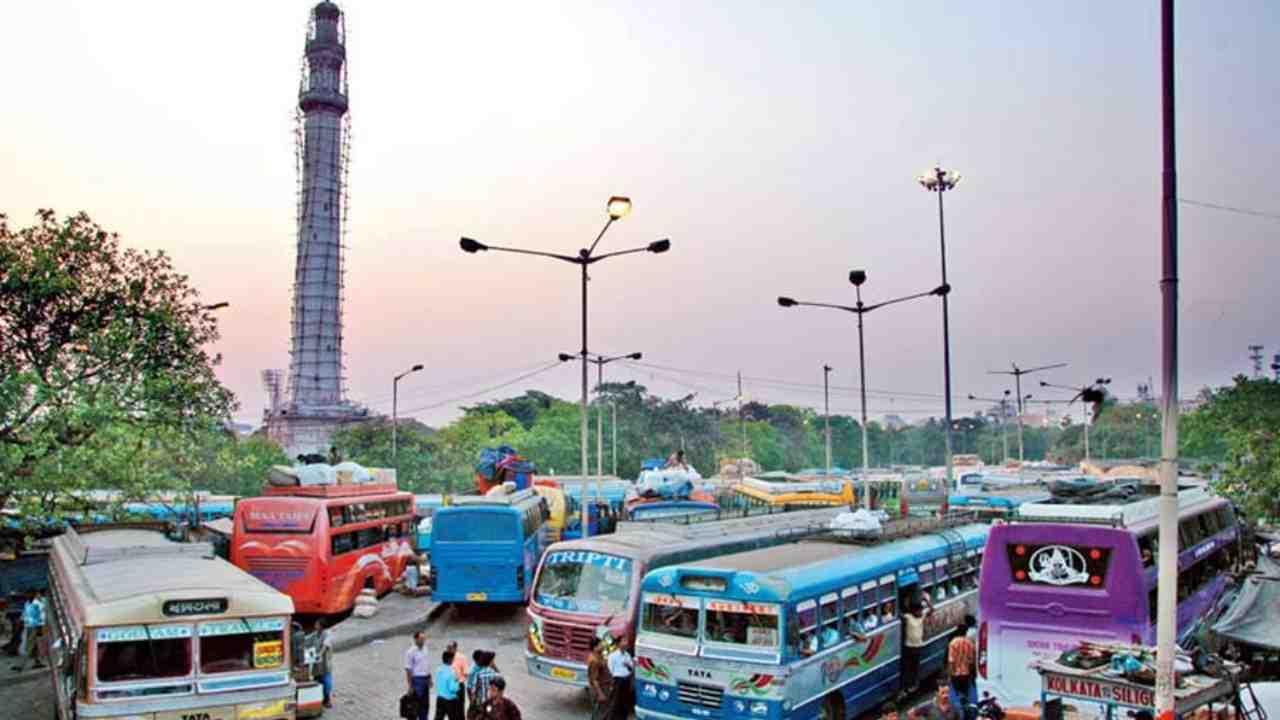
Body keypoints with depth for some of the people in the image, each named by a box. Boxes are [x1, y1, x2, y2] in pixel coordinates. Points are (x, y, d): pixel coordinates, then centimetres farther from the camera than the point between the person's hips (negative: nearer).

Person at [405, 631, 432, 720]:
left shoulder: (425, 648, 6)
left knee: (425, 704, 13)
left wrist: (430, 679, 15)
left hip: (426, 679, 7)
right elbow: (408, 669, -15)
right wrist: (410, 686, -16)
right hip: (417, 679, -7)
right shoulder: (411, 652, -16)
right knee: (416, 704, 1)